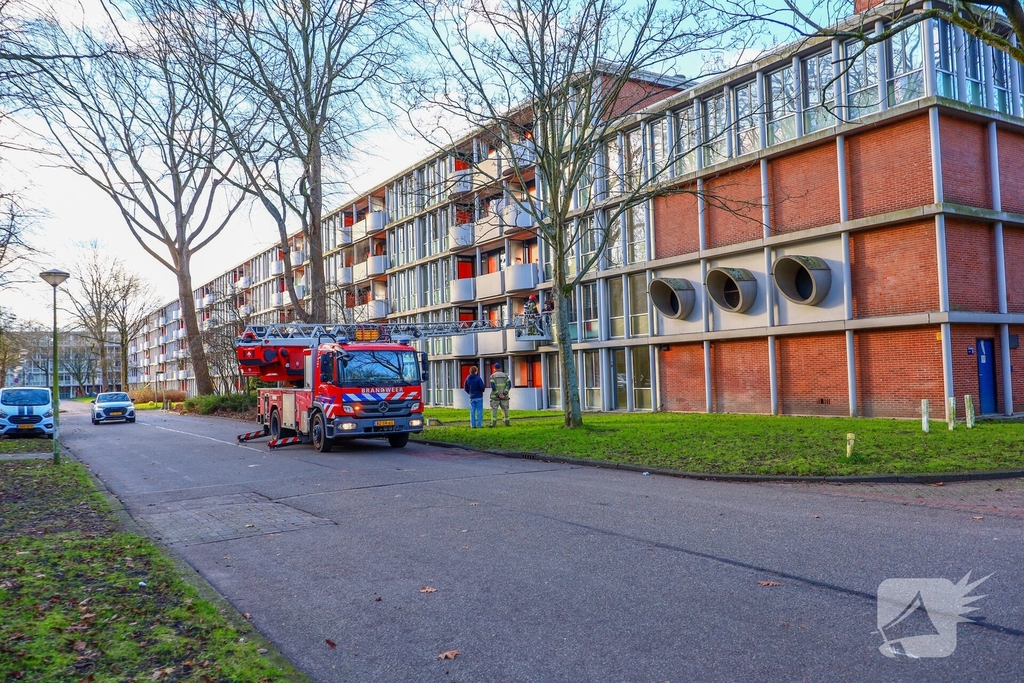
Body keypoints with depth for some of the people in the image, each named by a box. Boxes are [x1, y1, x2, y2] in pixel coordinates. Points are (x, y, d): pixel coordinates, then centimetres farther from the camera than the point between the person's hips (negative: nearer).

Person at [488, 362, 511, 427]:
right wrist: (504, 394, -12)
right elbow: (509, 385, -5)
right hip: (504, 397, 3)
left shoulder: (493, 376, 0)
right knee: (505, 409, 9)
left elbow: (493, 386, -13)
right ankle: (507, 422, 6)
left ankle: (493, 423, -10)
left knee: (494, 409, -2)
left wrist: (498, 395, -13)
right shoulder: (505, 375, 9)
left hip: (495, 396, -3)